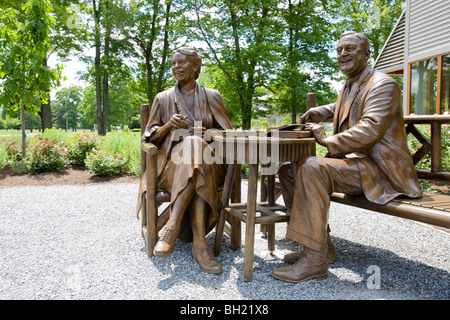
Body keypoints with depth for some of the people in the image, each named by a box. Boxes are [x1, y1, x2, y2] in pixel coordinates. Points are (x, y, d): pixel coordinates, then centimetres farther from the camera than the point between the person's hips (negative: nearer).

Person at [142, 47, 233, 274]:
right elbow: (149, 138, 10)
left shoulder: (212, 96, 14)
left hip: (208, 163, 1)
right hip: (172, 163, 0)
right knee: (192, 146, -36)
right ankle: (199, 243, -42)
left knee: (194, 146, -35)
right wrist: (168, 126, -11)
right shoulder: (163, 98, 14)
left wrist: (205, 132, -9)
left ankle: (172, 228, -41)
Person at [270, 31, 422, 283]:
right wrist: (316, 113, 24)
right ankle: (322, 246, 2)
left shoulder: (382, 84, -9)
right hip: (353, 161, 10)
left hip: (379, 169, -10)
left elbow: (369, 131, -25)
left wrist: (327, 141, -16)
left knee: (312, 168, -33)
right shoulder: (349, 87, 18)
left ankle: (314, 261, -28)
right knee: (289, 170, 5)